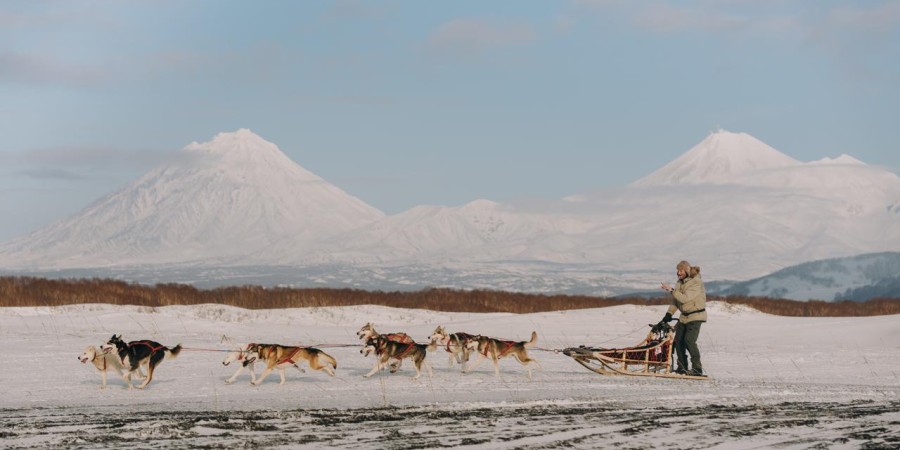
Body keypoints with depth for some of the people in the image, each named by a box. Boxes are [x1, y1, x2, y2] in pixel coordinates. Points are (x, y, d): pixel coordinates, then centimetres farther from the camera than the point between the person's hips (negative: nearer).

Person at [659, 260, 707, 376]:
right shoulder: (680, 282, 9)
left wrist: (671, 290, -25)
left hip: (696, 315, -8)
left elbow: (684, 298, -25)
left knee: (689, 340, -18)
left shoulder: (696, 283, -16)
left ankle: (697, 368, -14)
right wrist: (669, 314, 5)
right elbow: (675, 301, 12)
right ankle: (682, 368, 11)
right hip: (684, 316, 8)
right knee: (678, 340, 3)